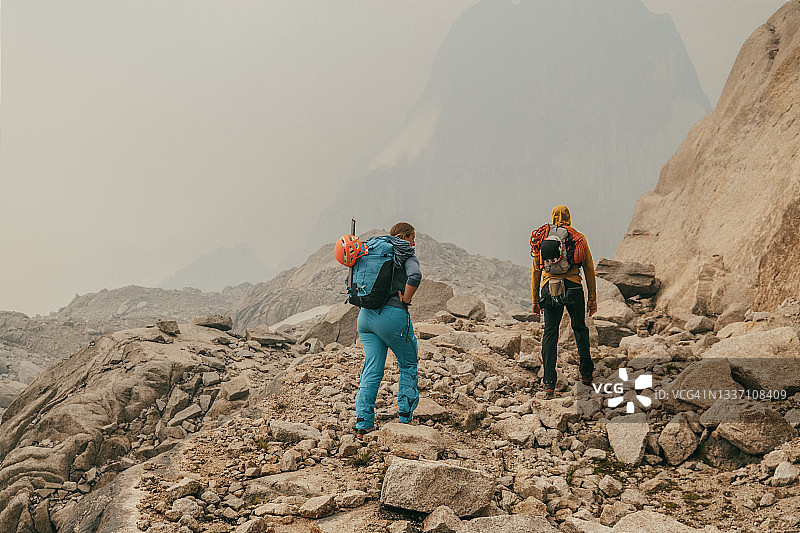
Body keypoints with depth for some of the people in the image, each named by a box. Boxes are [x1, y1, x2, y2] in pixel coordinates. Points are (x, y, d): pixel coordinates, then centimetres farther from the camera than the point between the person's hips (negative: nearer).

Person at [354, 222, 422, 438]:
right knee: (408, 365, 13)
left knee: (372, 371, 7)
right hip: (393, 315, -6)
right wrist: (405, 299, -9)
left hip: (366, 315, 6)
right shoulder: (407, 256, -1)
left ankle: (362, 423, 0)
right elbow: (415, 277, -22)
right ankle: (405, 419, 12)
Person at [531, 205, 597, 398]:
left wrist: (535, 300, 16)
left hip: (549, 289, 1)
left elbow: (536, 271, 12)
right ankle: (586, 373, 21)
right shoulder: (578, 237, 7)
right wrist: (592, 298, 9)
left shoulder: (542, 238, 11)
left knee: (550, 333, 4)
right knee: (580, 328, 19)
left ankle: (549, 383, -3)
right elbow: (589, 268, 5)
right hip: (573, 288, -1)